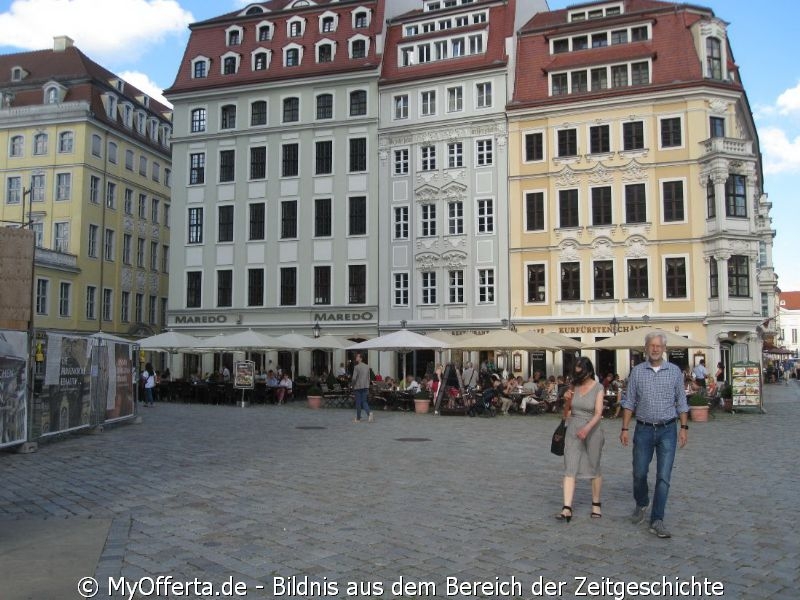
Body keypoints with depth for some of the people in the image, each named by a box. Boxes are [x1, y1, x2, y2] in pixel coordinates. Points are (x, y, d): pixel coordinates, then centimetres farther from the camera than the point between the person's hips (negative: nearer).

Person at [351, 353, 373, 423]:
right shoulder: (367, 367, 9)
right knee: (364, 402, 11)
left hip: (358, 387, -5)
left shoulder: (356, 367, -11)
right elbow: (368, 378, 12)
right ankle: (369, 413, -14)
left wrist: (352, 385, 1)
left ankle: (358, 418, 10)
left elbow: (354, 378, -15)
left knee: (358, 403, 4)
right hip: (365, 387, 5)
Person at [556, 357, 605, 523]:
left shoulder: (598, 388, -7)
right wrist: (567, 400, -9)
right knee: (570, 469, -7)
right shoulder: (574, 385, 4)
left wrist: (587, 428, -33)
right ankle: (567, 509, -12)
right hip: (573, 431, 3)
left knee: (594, 469, 11)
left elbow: (598, 413, -18)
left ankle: (596, 505, 29)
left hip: (592, 431, -3)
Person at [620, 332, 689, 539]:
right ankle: (641, 504, 34)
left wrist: (684, 427, 0)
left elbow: (681, 402, 7)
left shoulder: (674, 371, 3)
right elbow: (629, 402, 4)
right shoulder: (637, 371, 2)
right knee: (639, 473, 6)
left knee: (663, 477, -2)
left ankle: (657, 521, 5)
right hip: (644, 429, 0)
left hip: (667, 430, 0)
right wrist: (624, 429, 0)